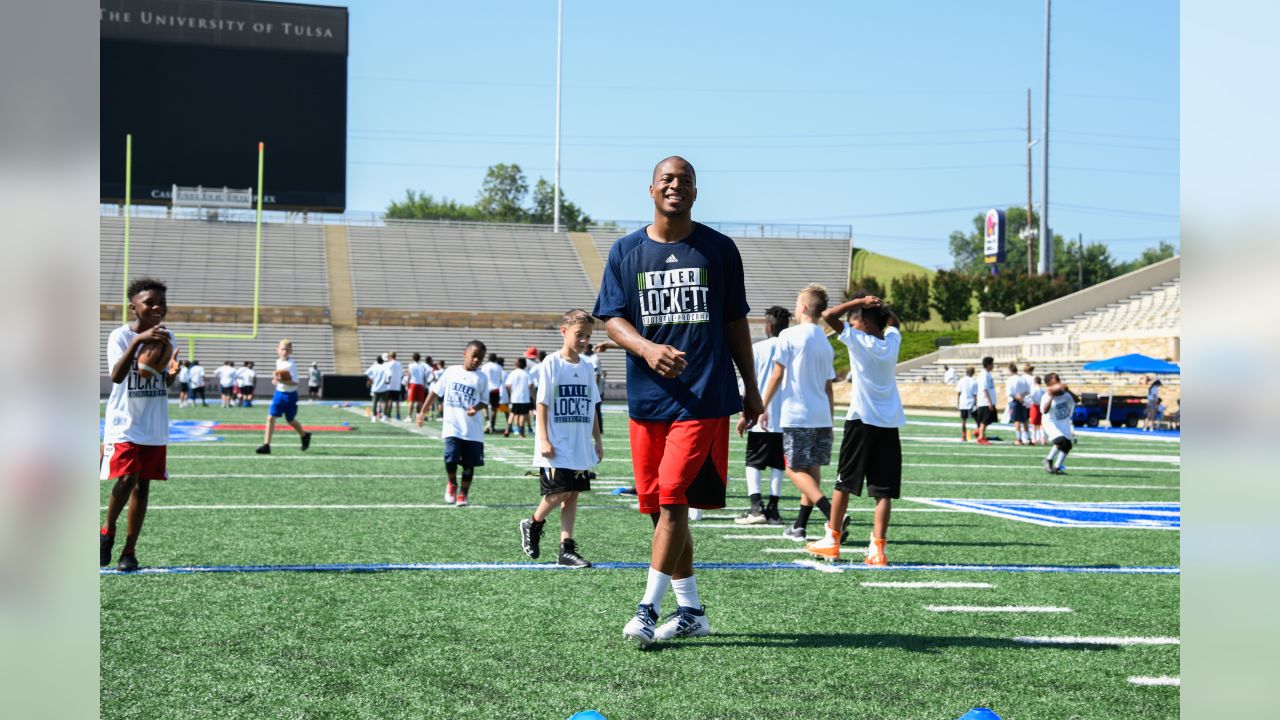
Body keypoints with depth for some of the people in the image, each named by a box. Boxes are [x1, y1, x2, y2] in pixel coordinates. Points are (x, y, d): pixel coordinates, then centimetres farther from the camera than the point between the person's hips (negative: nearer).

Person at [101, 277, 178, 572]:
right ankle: (107, 531, 10)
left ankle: (130, 550, 13)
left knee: (143, 484, 6)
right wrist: (137, 341, -38)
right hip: (124, 424, -5)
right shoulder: (120, 335, -10)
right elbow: (116, 376, -26)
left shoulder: (166, 336, 6)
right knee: (127, 479, -16)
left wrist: (172, 372, -11)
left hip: (155, 427, 5)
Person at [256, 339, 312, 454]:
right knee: (270, 417, -9)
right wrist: (276, 380, 6)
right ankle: (266, 445, -9)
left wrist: (282, 381, -35)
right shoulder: (278, 362, 5)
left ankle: (305, 435, 40)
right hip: (279, 393, 5)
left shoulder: (291, 365, -17)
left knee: (290, 420, 11)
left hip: (290, 395, -5)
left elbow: (295, 383, -23)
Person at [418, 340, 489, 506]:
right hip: (452, 426, -1)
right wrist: (422, 412, 10)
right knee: (450, 459, -13)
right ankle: (452, 484, 17)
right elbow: (435, 391, 10)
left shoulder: (481, 378, 2)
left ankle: (463, 494, 23)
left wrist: (476, 409, -18)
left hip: (473, 429, 1)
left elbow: (484, 401, 5)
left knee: (469, 464, 4)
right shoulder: (451, 371, 4)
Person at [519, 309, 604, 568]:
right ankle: (533, 525, 17)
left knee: (572, 494, 5)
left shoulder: (587, 367, 10)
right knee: (559, 492, -10)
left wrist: (598, 441, 16)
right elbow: (542, 404, -8)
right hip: (557, 447, -6)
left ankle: (567, 549, 9)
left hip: (581, 447, 6)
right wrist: (544, 440, -14)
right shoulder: (551, 364, -6)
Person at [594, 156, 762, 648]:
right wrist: (647, 349, -17)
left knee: (672, 500, -12)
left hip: (703, 398, -3)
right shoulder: (626, 251, 8)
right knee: (661, 508, 7)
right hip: (647, 398, 3)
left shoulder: (719, 249, 6)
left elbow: (735, 322, 12)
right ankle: (690, 611, 18)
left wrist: (751, 387, 12)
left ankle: (648, 608, -7)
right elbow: (612, 318, 3)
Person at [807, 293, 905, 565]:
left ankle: (832, 540, 18)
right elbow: (893, 321, 32)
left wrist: (860, 302, -5)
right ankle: (877, 548, -8)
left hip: (862, 421, -4)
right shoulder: (892, 341, 9)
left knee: (844, 483, 9)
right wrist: (879, 306, 17)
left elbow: (829, 315, -12)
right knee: (884, 490, -1)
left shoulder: (858, 340, -7)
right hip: (890, 423, 4)